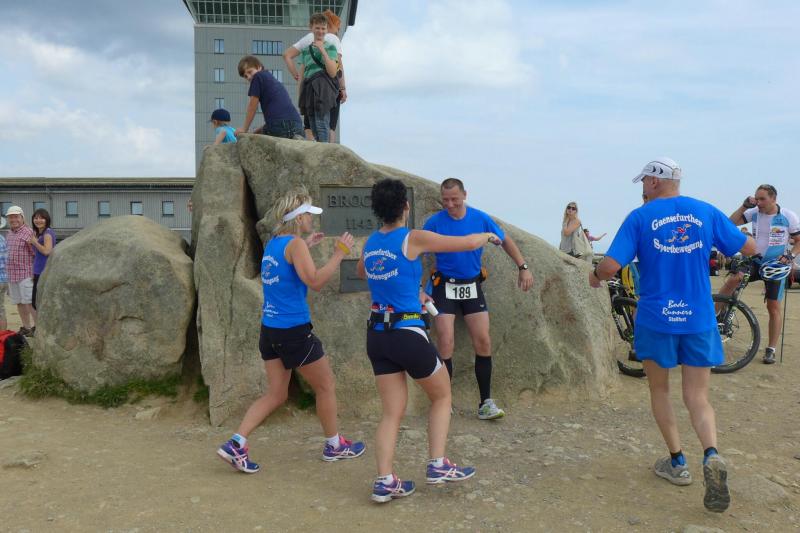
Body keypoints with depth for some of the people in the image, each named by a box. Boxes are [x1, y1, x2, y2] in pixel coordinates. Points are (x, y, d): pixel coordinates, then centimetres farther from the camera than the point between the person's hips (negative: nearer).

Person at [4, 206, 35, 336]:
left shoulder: (28, 233, -9)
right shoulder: (9, 235, 14)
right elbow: (8, 254, 20)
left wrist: (36, 272, -16)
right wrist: (7, 274, 18)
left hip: (26, 274, -7)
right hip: (12, 275, 7)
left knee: (29, 301, -7)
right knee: (19, 302, 11)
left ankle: (37, 327, -1)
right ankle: (26, 327, 18)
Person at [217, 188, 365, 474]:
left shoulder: (272, 244, 11)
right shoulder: (295, 244, -14)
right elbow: (314, 281, -24)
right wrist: (339, 253, -17)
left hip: (270, 330, 8)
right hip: (294, 331, -8)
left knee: (276, 394, 14)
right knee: (326, 387, 11)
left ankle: (236, 444, 4)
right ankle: (334, 445, 26)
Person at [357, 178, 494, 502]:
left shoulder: (370, 243, 8)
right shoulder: (414, 238, -10)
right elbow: (467, 243, -5)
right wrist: (488, 235, 17)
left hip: (377, 335, 6)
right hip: (407, 334, -6)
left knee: (392, 412, 12)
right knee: (442, 396, 17)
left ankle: (385, 481, 6)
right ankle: (437, 466, 14)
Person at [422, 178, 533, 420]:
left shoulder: (480, 218, -5)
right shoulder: (434, 223, -10)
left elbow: (505, 240, 10)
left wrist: (523, 267, 4)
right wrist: (418, 290, -14)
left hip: (472, 286, 2)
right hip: (444, 286, -2)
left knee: (483, 343, -1)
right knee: (446, 345, -8)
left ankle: (486, 403, 10)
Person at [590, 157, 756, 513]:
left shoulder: (640, 217, -7)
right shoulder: (706, 213, 2)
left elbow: (610, 266, -15)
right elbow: (749, 248, 10)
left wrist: (595, 275, 7)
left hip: (655, 320, -2)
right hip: (699, 321, 2)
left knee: (659, 391, 18)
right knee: (697, 398, 10)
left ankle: (677, 463, 23)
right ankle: (712, 456, -15)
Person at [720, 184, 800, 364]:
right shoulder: (755, 213, -4)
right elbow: (731, 222, -8)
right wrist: (744, 206, -17)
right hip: (754, 261, 2)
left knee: (773, 307, 2)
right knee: (733, 278, -30)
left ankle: (771, 350, 10)